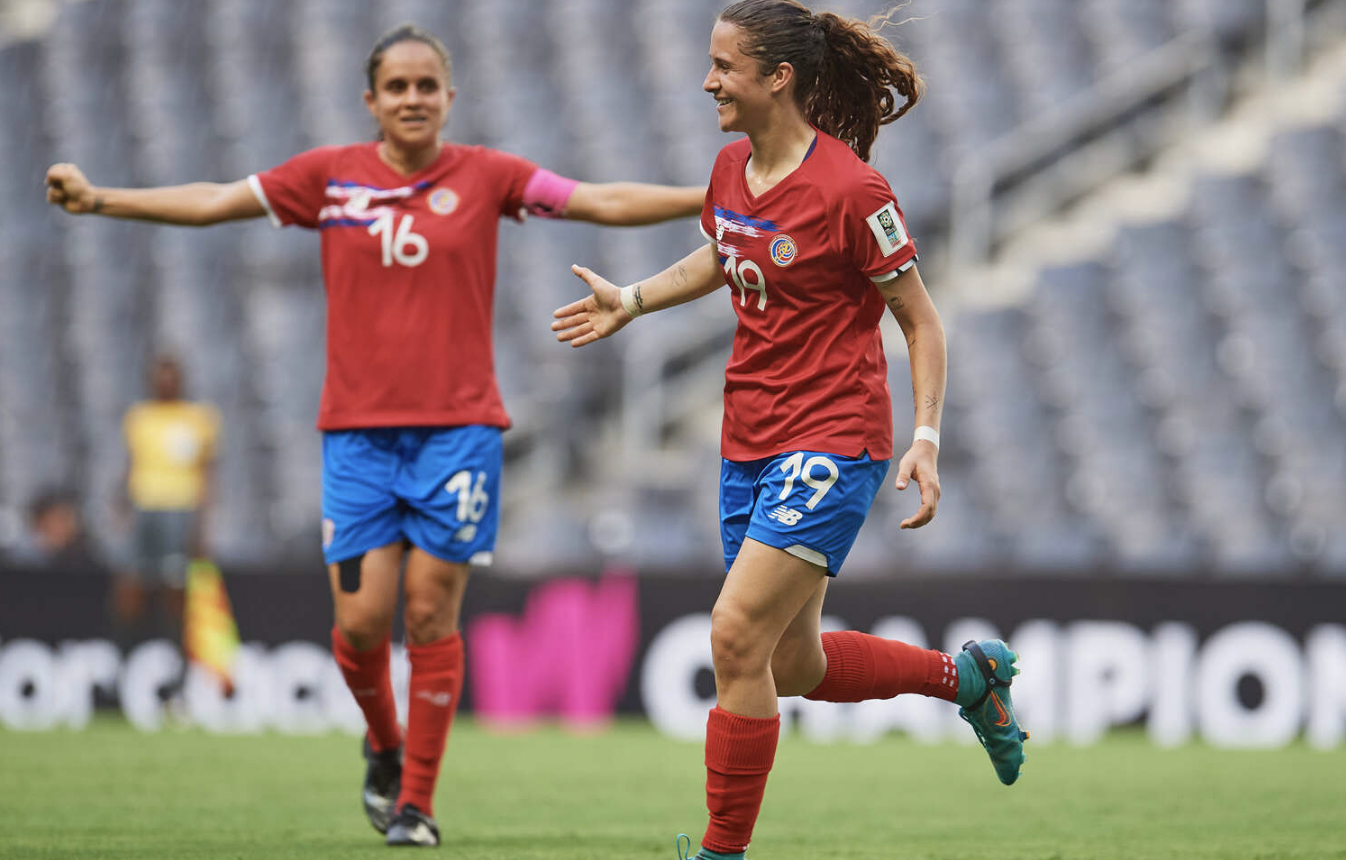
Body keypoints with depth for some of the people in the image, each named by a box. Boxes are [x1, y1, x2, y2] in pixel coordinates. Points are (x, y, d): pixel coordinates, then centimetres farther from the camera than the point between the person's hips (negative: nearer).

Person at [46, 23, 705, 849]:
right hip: (358, 430, 1)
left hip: (458, 425, -1)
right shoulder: (330, 176, 4)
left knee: (432, 614, -4)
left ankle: (417, 802, 6)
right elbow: (210, 202, 8)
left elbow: (606, 201, 2)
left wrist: (710, 197, -6)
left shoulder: (486, 176, 2)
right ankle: (385, 747, 25)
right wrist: (99, 198, 2)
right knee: (362, 617, -5)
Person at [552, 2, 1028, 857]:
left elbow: (921, 320, -10)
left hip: (833, 443, -8)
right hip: (750, 442, 8)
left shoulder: (850, 190, -17)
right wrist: (632, 301, 16)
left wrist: (926, 442, -18)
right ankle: (966, 675, 36)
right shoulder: (732, 169, 4)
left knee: (738, 635, -15)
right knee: (793, 666, 13)